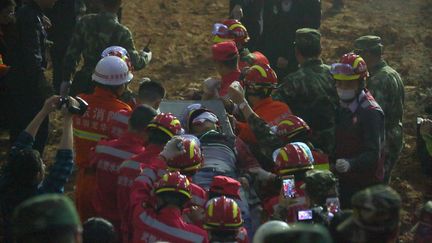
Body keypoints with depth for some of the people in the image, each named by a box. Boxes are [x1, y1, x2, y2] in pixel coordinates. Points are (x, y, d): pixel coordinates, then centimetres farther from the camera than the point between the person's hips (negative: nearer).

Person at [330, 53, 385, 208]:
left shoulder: (370, 112, -17)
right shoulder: (343, 108, 11)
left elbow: (373, 154, -24)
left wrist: (350, 163, -38)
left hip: (365, 184, -8)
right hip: (345, 182, 8)